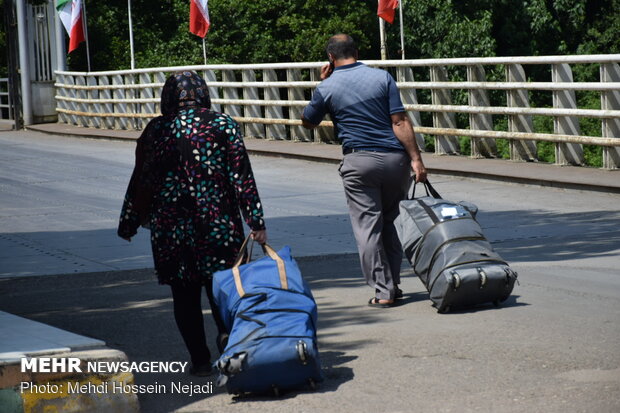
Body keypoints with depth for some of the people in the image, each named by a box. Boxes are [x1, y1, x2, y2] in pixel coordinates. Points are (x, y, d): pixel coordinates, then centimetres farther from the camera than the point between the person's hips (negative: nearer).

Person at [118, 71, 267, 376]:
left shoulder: (156, 131, 2)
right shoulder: (222, 125, 0)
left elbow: (140, 180, 5)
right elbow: (242, 176, -4)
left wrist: (129, 224, 14)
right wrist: (256, 222, -3)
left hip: (169, 224, 0)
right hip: (216, 221, 0)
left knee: (184, 294, 7)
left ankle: (199, 359, 6)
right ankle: (227, 330, -19)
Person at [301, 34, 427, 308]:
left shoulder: (327, 87, 0)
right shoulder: (382, 77, 1)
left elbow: (307, 122, 16)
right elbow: (400, 121, -5)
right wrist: (415, 159, -4)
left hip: (359, 162, -2)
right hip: (394, 159, 2)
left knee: (367, 227, 1)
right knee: (391, 222, 17)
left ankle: (383, 291, -4)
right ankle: (393, 284, 18)